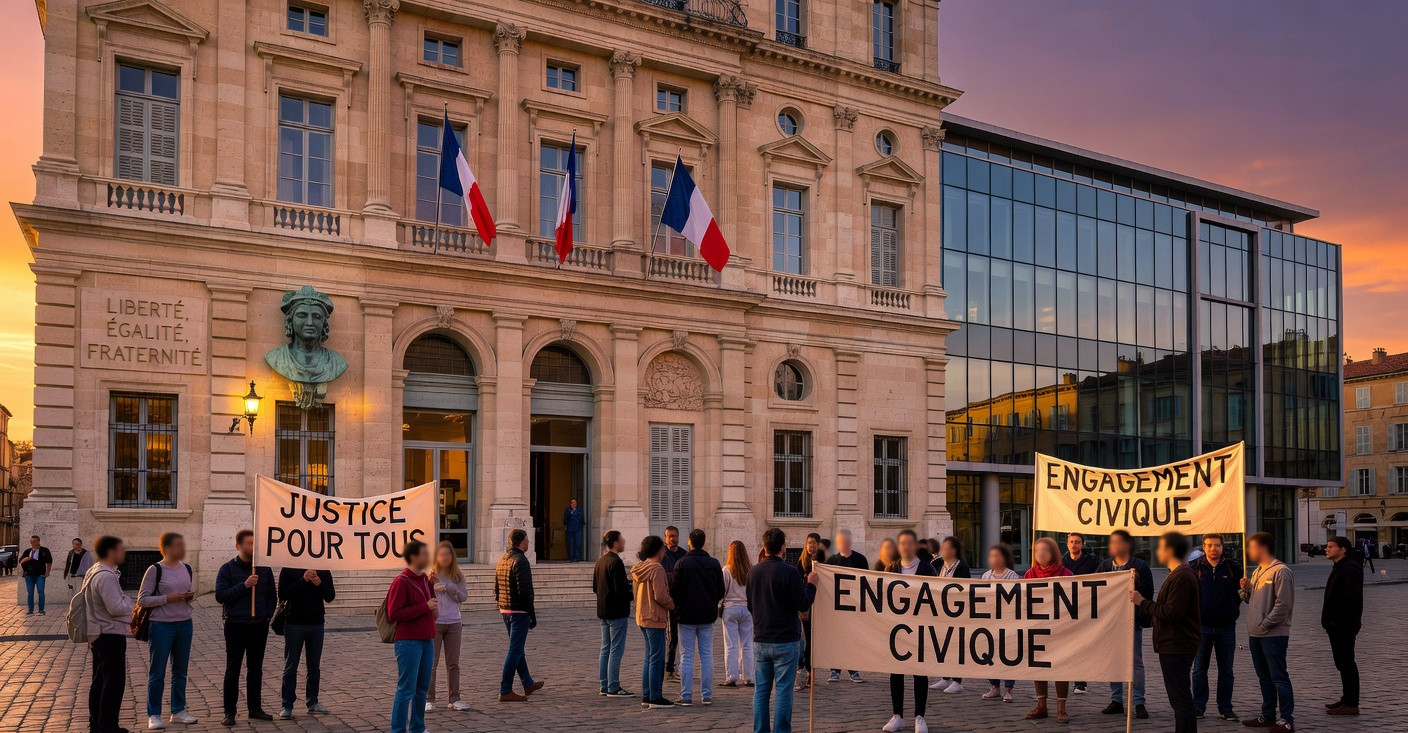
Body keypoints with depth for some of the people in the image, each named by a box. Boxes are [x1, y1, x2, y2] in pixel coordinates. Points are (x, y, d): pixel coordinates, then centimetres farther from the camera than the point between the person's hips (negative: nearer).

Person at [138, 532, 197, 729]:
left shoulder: (187, 569, 9)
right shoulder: (155, 570, -10)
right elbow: (142, 599, -10)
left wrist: (190, 596, -1)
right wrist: (168, 598, -19)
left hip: (185, 624, 6)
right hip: (162, 625, -6)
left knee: (180, 670, 13)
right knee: (157, 672, 2)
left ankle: (178, 711, 23)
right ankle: (153, 715, 12)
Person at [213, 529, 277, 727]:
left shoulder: (264, 568, 7)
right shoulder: (228, 568, -2)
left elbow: (272, 594, 14)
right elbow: (220, 595, -11)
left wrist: (268, 614, 2)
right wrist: (244, 586, -20)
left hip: (259, 625, 4)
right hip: (236, 626, -3)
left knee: (256, 668, 10)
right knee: (233, 669, 0)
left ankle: (255, 708, 18)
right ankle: (229, 712, 4)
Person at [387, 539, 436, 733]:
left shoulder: (425, 580, 12)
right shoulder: (401, 582, -11)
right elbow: (394, 614, -18)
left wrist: (434, 607, 7)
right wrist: (425, 607, -19)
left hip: (427, 641, 8)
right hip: (408, 642, -8)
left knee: (422, 688, 12)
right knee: (406, 689, -4)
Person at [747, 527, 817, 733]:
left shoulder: (753, 572, 5)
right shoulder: (789, 572, -15)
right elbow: (803, 604, -12)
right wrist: (811, 584, 3)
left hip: (760, 640, 5)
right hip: (785, 640, -5)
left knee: (761, 690, 10)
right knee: (783, 690, 1)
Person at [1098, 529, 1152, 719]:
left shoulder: (1140, 566, -4)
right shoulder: (1104, 565, 8)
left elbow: (1147, 593, -6)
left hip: (1133, 620, -4)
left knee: (1136, 662, 2)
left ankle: (1138, 702, 7)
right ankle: (1116, 701, 16)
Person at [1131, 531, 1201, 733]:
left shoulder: (1181, 577, -18)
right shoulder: (1179, 574, 17)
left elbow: (1173, 612, -25)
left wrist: (1143, 602, -17)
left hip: (1176, 647, -11)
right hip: (1175, 645, 11)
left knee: (1181, 699, -8)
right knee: (1180, 698, 17)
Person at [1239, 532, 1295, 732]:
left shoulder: (1280, 572, -13)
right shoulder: (1258, 571, 15)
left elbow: (1283, 604, -19)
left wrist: (1265, 624, -16)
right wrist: (1246, 589, 1)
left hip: (1273, 635, -9)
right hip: (1255, 635, 9)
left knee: (1279, 677, -4)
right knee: (1264, 677, 15)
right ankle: (1268, 716, 24)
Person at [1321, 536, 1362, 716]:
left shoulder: (1350, 569, -16)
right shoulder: (1339, 568, 17)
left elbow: (1352, 598, -24)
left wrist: (1336, 620, -21)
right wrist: (1329, 620, 15)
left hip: (1344, 626, -10)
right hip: (1337, 627, 10)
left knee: (1346, 663, -5)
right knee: (1343, 663, 16)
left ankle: (1351, 704, -1)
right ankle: (1347, 699, 24)